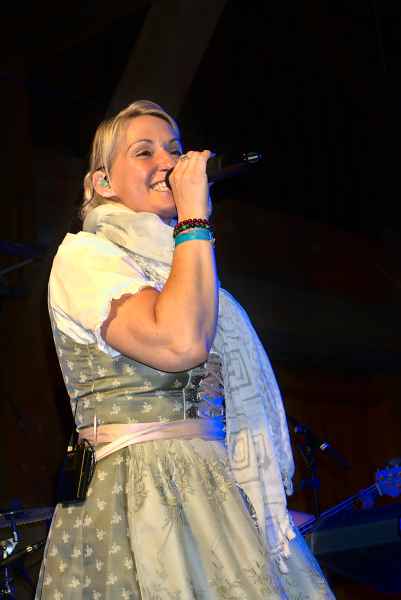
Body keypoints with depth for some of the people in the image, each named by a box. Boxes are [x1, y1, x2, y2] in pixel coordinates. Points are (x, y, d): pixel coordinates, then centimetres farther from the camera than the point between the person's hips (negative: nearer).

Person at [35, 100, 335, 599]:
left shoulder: (172, 264, 20)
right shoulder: (84, 254, -4)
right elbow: (179, 343, -23)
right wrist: (193, 218, -13)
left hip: (221, 497, 7)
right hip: (138, 499, -7)